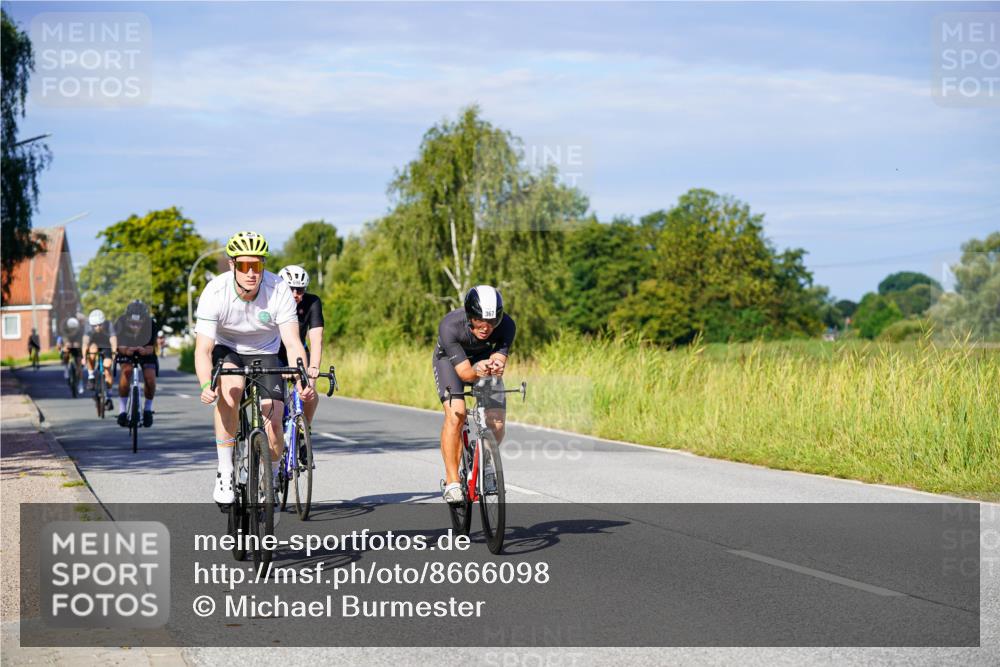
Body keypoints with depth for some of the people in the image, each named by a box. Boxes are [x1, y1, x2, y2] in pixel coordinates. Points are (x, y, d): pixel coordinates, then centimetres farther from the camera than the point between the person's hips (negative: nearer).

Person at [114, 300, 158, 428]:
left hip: (145, 351, 0)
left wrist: (144, 350, -52)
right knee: (126, 371, -29)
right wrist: (126, 350, -51)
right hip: (127, 351, 0)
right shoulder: (121, 323, -32)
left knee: (150, 378, -20)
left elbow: (151, 348, -28)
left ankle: (148, 409, 7)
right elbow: (121, 346, -27)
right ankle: (122, 410, -19)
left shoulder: (151, 324, -31)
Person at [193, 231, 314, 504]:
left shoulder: (279, 291, -24)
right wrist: (206, 385, -49)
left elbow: (293, 343, -27)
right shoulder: (215, 293, -27)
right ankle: (225, 472, -25)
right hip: (225, 351, -1)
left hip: (264, 353, 1)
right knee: (230, 389, -35)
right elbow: (202, 350, -30)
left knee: (273, 423, -15)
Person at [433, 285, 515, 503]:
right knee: (456, 414, -25)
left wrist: (495, 367, -52)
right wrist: (477, 371, -59)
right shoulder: (450, 326, -38)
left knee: (497, 422, -12)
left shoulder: (506, 326, -31)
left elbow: (499, 361, -28)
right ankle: (452, 481, -15)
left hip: (485, 358, 2)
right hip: (450, 359, -2)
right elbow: (464, 372, -37)